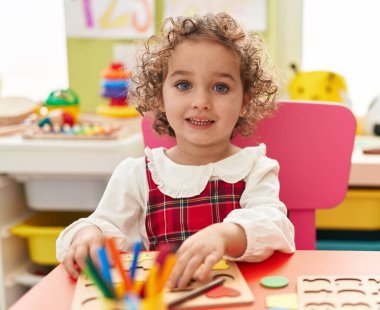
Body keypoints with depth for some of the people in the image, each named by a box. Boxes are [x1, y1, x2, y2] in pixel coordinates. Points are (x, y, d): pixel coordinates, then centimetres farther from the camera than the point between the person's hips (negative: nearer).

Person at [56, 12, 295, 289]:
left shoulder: (255, 169, -1)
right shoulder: (135, 175, 4)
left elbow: (271, 224, -17)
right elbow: (109, 226, 1)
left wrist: (224, 234, -39)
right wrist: (89, 233, -23)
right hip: (158, 292, 1)